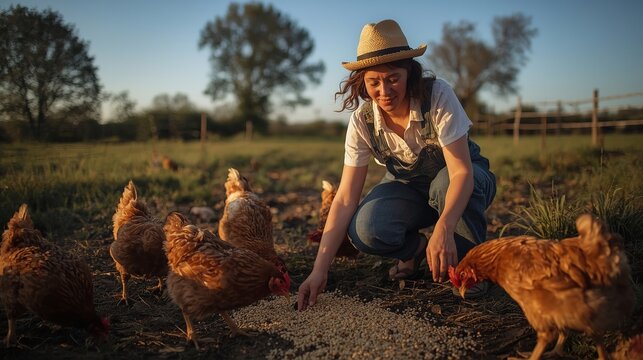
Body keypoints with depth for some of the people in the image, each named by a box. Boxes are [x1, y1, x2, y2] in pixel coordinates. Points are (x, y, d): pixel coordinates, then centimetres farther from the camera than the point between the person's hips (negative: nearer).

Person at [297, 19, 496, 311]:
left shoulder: (438, 95, -27)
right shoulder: (362, 121, -20)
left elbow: (461, 170, -32)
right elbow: (345, 199, -22)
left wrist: (443, 228, -51)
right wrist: (319, 270, -30)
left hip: (459, 182, -1)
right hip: (408, 187, 2)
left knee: (444, 183, -39)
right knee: (364, 230, -28)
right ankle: (414, 249, 7)